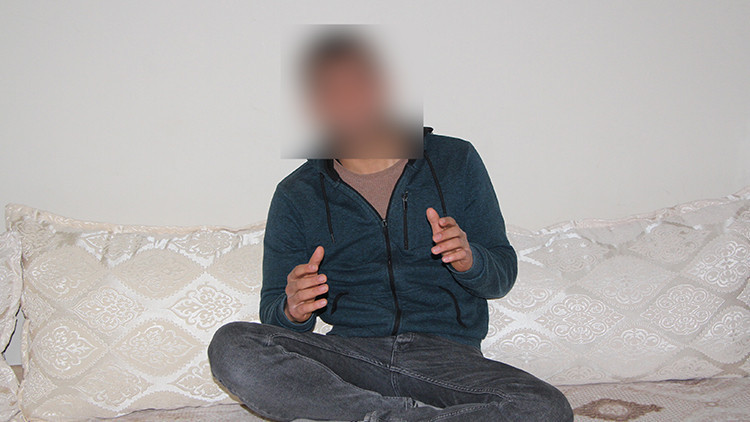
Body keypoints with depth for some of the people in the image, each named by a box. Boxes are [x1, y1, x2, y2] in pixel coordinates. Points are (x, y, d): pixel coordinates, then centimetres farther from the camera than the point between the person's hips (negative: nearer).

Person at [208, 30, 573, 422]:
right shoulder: (296, 195, 9)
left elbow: (503, 274, 11)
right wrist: (293, 311, -16)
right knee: (230, 348, -27)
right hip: (349, 354, 1)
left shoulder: (456, 161, 9)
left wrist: (469, 260, -12)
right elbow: (274, 309, 8)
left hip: (446, 355, -1)